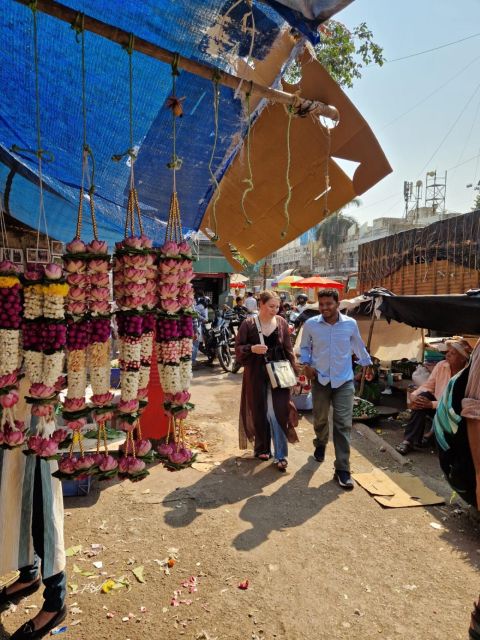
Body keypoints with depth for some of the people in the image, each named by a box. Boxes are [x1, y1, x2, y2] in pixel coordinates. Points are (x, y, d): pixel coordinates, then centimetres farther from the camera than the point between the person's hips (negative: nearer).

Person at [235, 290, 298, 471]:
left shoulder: (281, 323, 2)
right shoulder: (249, 324, -5)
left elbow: (288, 349, 7)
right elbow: (238, 348, -2)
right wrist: (252, 349, -20)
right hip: (256, 374, -1)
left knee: (278, 412, -3)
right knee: (259, 412, 9)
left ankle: (281, 454, 6)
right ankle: (262, 448, 28)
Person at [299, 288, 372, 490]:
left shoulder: (350, 324, -4)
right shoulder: (310, 324, -6)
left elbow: (358, 346, 12)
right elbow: (304, 347, 9)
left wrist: (367, 364, 22)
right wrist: (306, 363, -7)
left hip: (344, 381, -1)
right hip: (320, 379, 1)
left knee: (343, 424, -4)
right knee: (320, 419, 16)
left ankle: (342, 469, 4)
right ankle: (320, 445, 48)